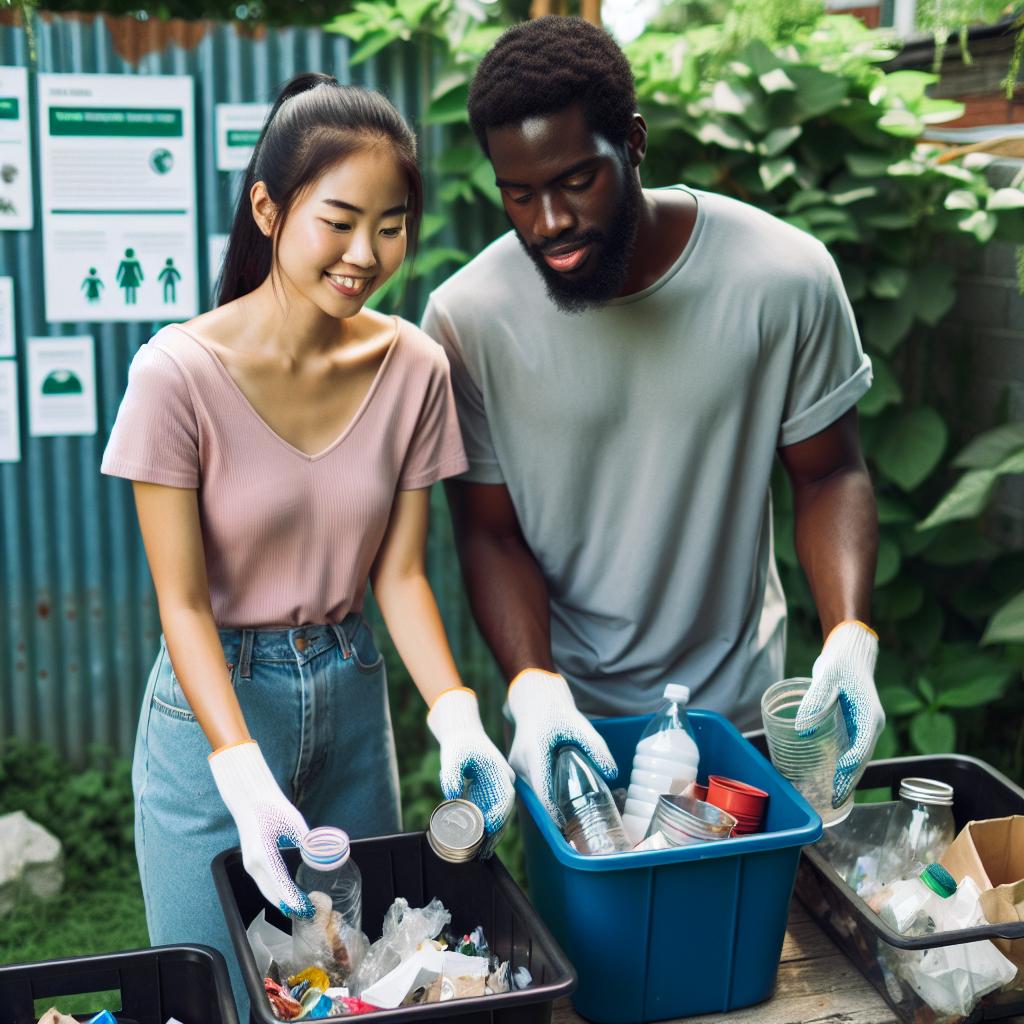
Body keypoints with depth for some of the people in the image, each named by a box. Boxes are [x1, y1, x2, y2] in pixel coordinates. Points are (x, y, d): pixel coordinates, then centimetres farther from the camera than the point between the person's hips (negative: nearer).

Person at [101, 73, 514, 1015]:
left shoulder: (413, 369, -9)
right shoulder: (180, 373, -19)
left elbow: (400, 572, -4)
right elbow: (183, 602, -17)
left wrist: (456, 719, -19)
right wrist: (246, 777, -28)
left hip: (351, 697, 4)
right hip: (214, 699, -3)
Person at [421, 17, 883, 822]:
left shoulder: (786, 278, -18)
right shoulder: (467, 319, -17)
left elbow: (829, 474, -6)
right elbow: (492, 529, -9)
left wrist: (850, 635, -22)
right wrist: (533, 685, -25)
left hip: (739, 699, 1)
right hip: (567, 707, 0)